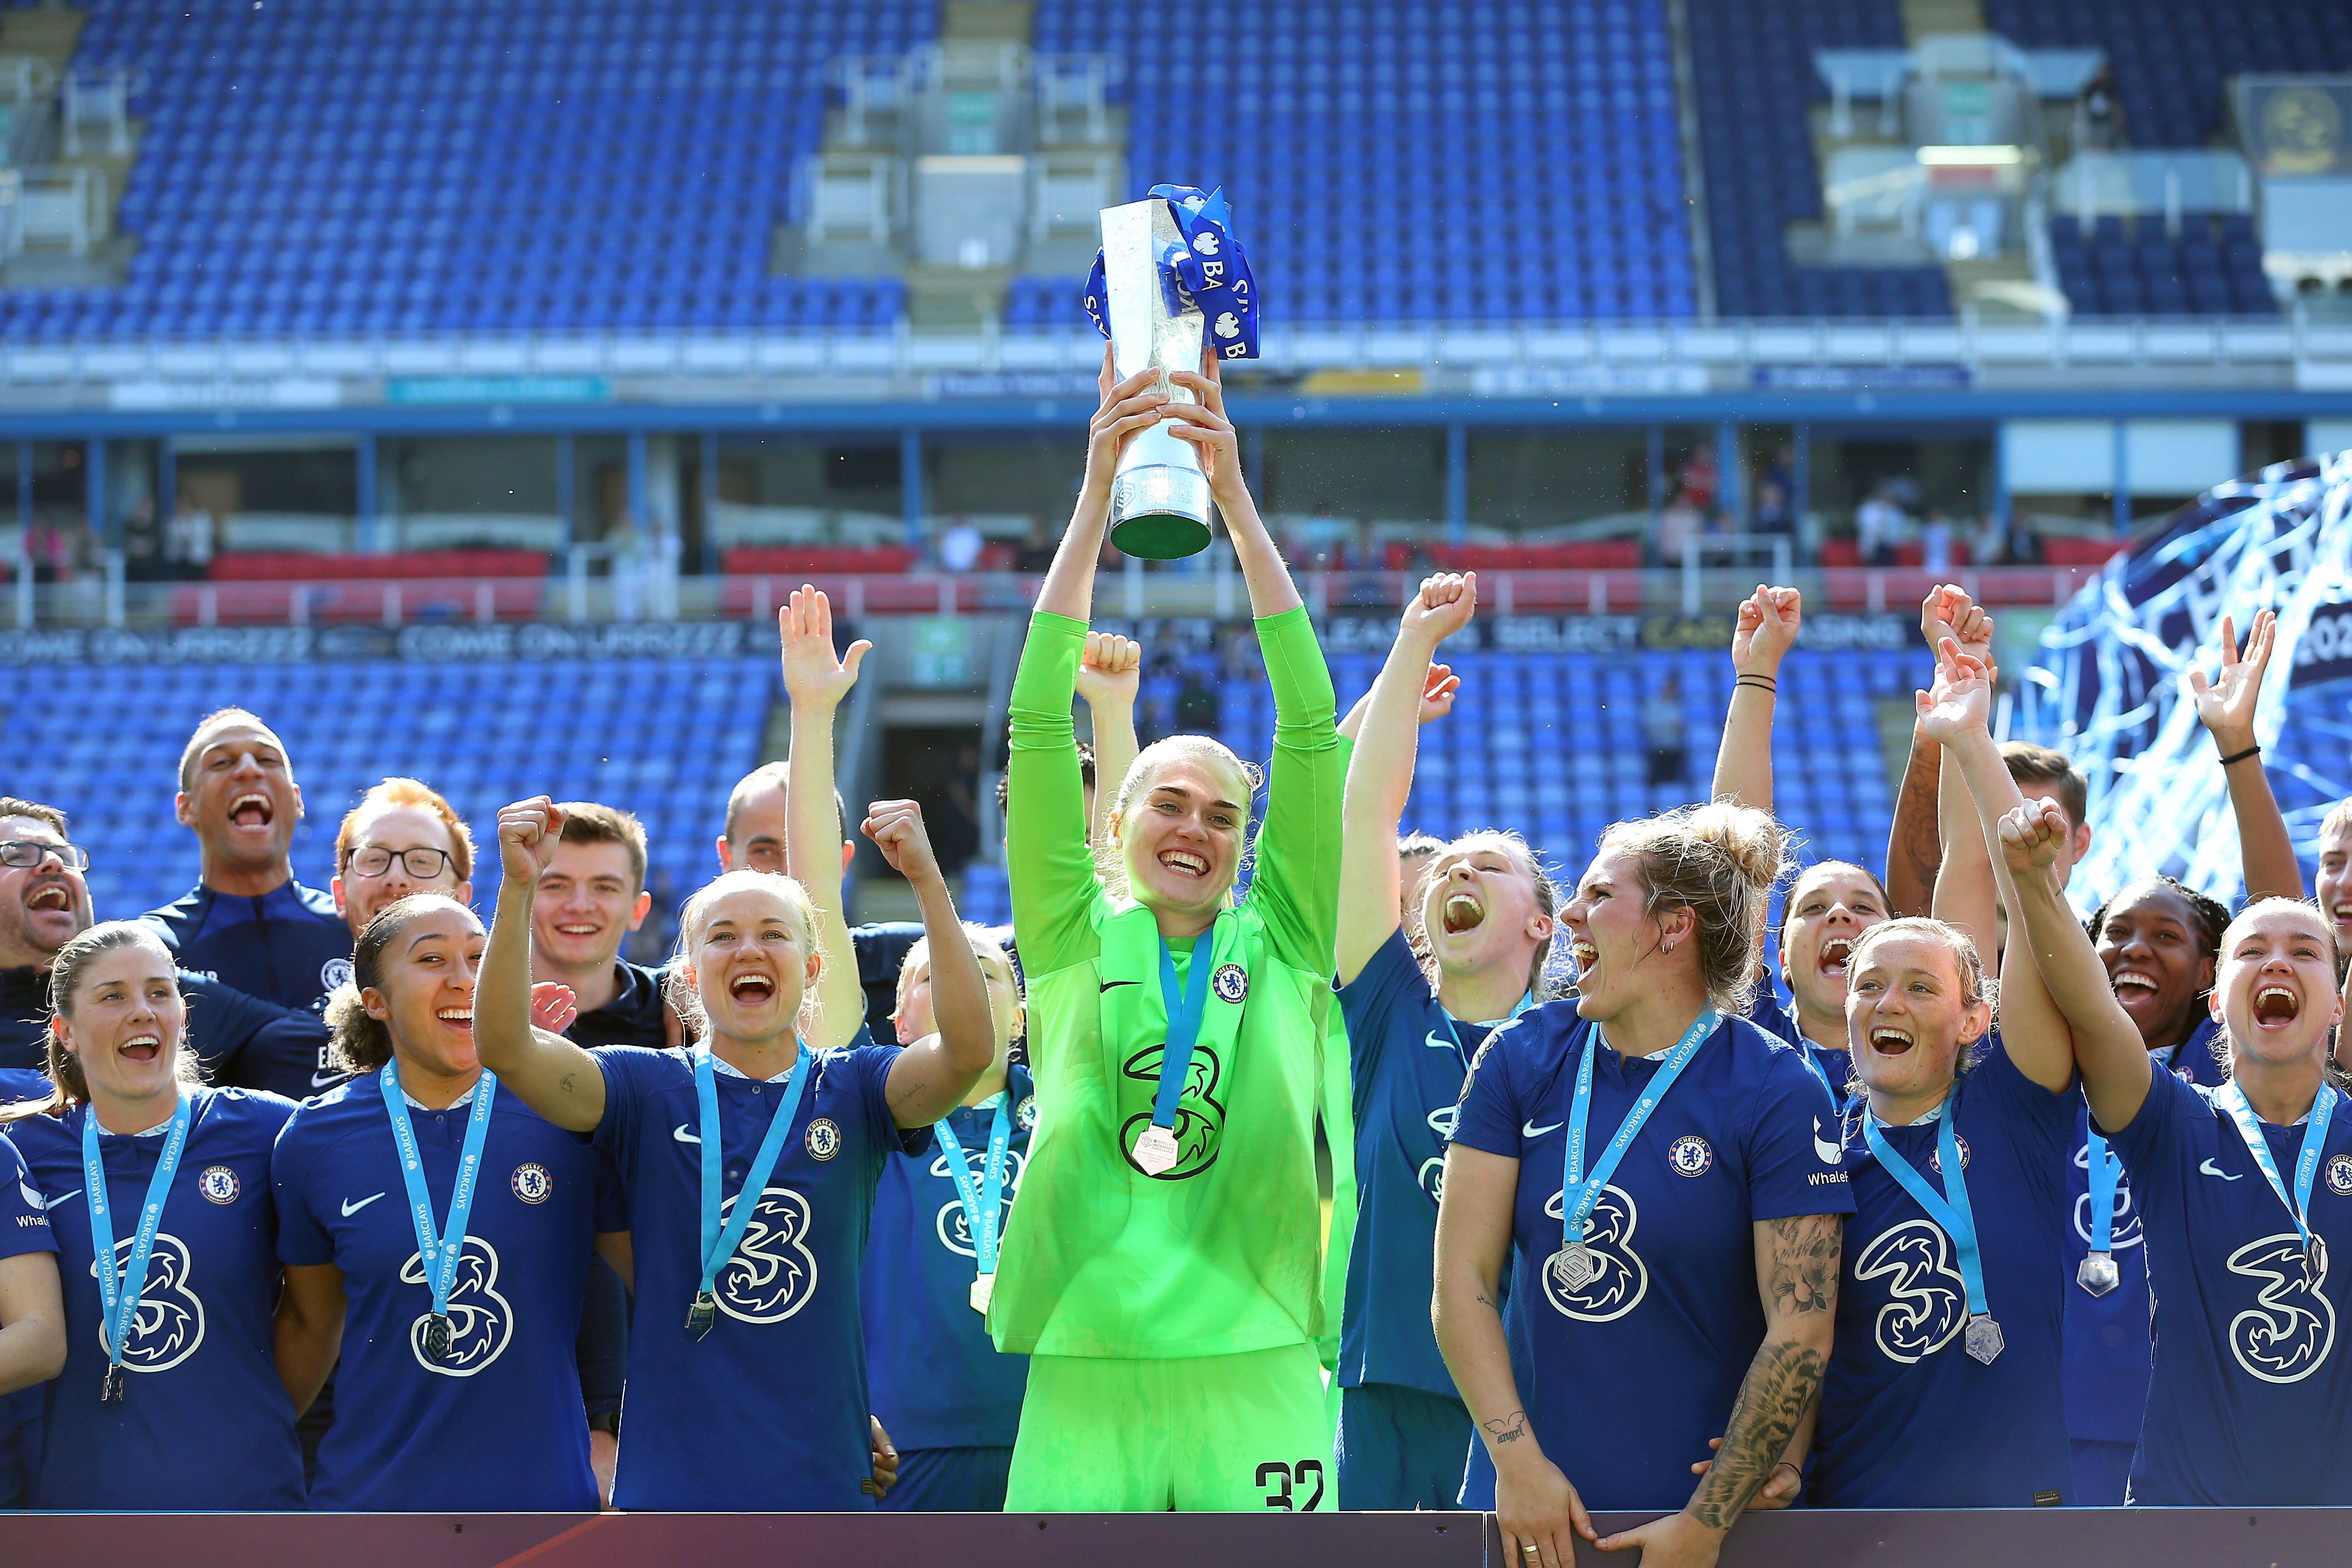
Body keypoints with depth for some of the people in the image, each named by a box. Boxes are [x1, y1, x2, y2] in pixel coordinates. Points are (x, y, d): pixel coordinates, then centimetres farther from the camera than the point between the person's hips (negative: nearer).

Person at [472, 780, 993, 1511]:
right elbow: (505, 1047, -12)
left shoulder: (853, 1090, 4)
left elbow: (968, 1050, -15)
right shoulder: (650, 1089, 3)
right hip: (672, 1474, -1)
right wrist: (517, 889, -25)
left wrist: (927, 880, -26)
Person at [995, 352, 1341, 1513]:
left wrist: (1238, 503, -2)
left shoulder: (1282, 942, 11)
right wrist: (1097, 495, -3)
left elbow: (1311, 726, 4)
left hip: (1254, 1368, 0)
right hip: (1084, 1370, 0)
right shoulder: (1075, 938, 11)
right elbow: (1038, 721, 4)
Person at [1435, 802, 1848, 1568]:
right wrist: (1519, 1462, -10)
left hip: (1697, 1501, -3)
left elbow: (1801, 1332, -11)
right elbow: (1461, 1280, -1)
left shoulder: (1779, 1095, -8)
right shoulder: (1522, 1059, 2)